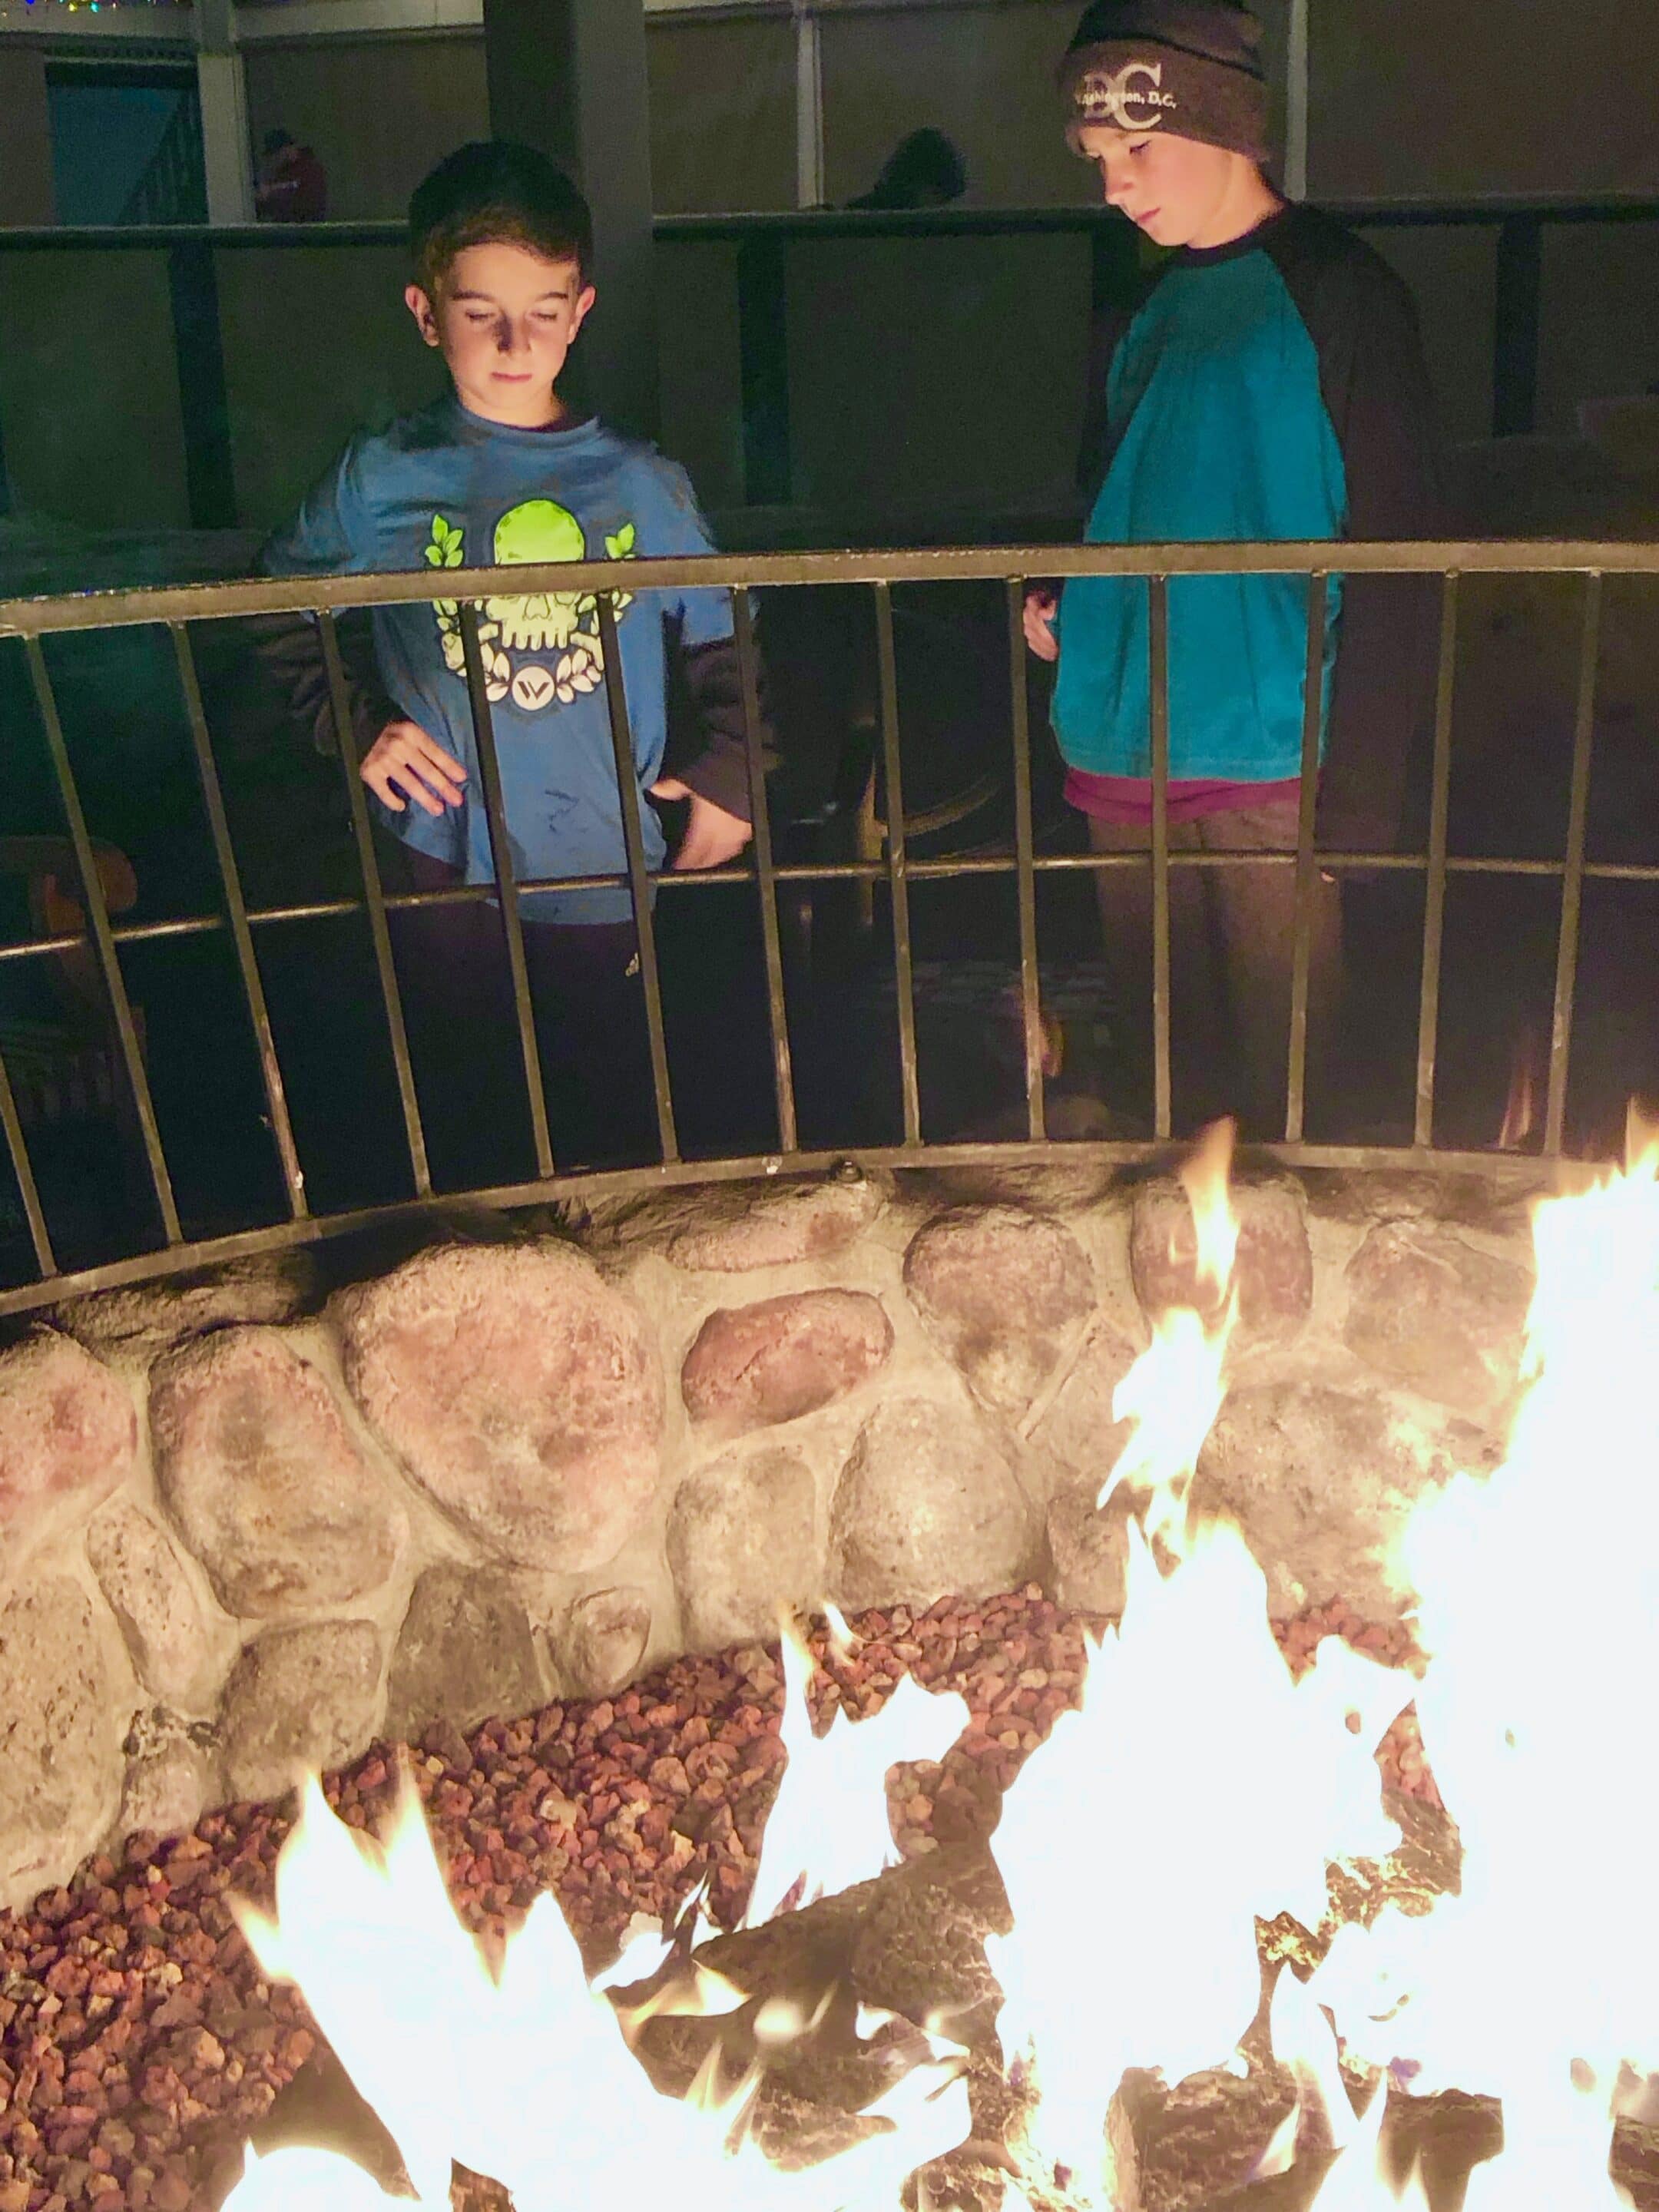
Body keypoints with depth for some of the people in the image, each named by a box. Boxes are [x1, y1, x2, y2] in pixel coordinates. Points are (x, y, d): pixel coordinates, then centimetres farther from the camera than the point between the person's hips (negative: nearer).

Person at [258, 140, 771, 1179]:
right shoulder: (383, 479, -3)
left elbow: (722, 643, 11)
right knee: (462, 1128, 14)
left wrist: (730, 776, -1)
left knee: (615, 1134, 13)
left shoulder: (644, 486, -1)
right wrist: (357, 724, -3)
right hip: (445, 868, 0)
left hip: (605, 873, 1)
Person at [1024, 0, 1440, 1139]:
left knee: (1282, 1067, 2)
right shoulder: (1143, 307, 15)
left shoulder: (1340, 294, -5)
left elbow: (1395, 560, -9)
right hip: (1123, 752, 6)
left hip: (1270, 755, -6)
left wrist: (1362, 790, -14)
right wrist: (1060, 598, 5)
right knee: (1163, 1062, 13)